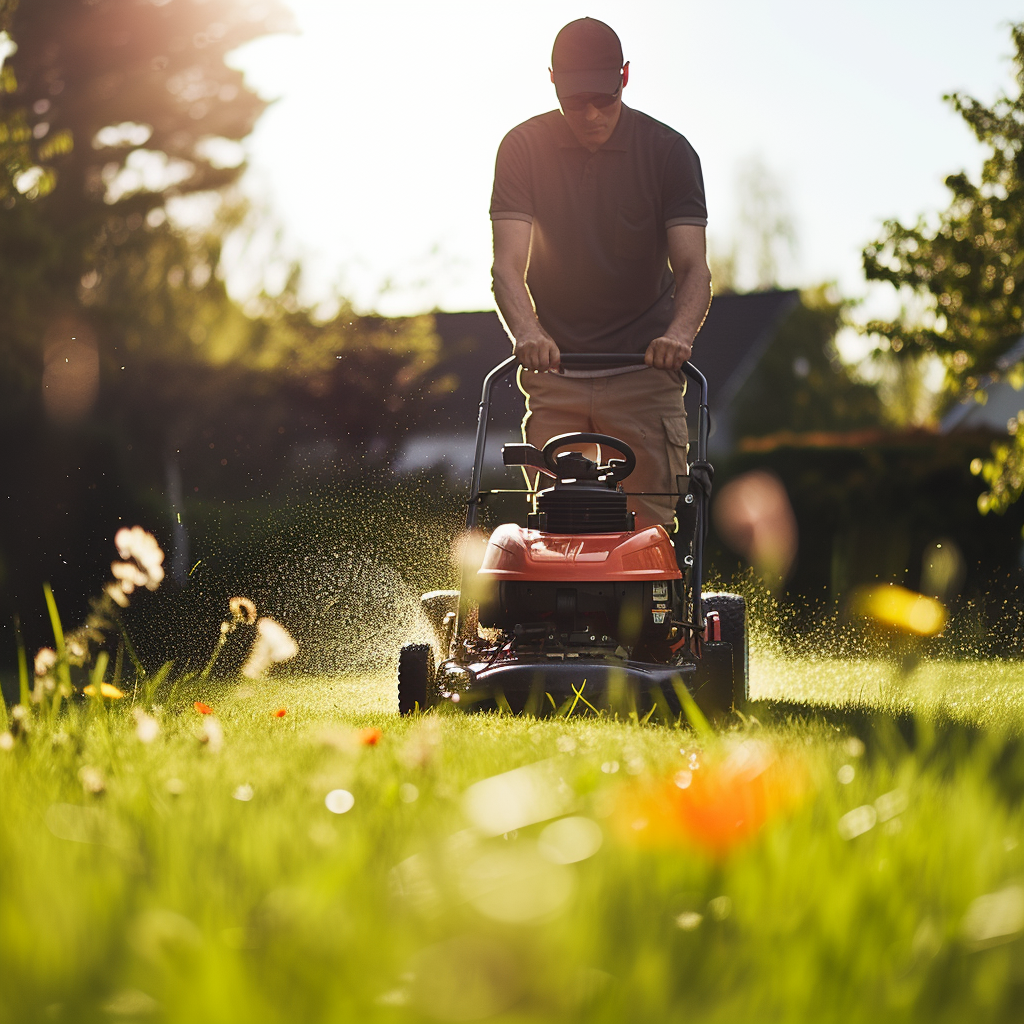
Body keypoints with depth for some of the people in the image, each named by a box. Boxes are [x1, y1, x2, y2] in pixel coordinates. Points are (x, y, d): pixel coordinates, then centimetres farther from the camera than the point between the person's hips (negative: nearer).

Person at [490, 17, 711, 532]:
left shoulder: (668, 151, -5)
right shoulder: (523, 148, -3)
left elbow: (692, 266, -11)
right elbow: (509, 263, -12)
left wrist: (680, 333, -33)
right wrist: (526, 333, -33)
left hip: (643, 372, -1)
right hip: (553, 370, 1)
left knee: (648, 524, -7)